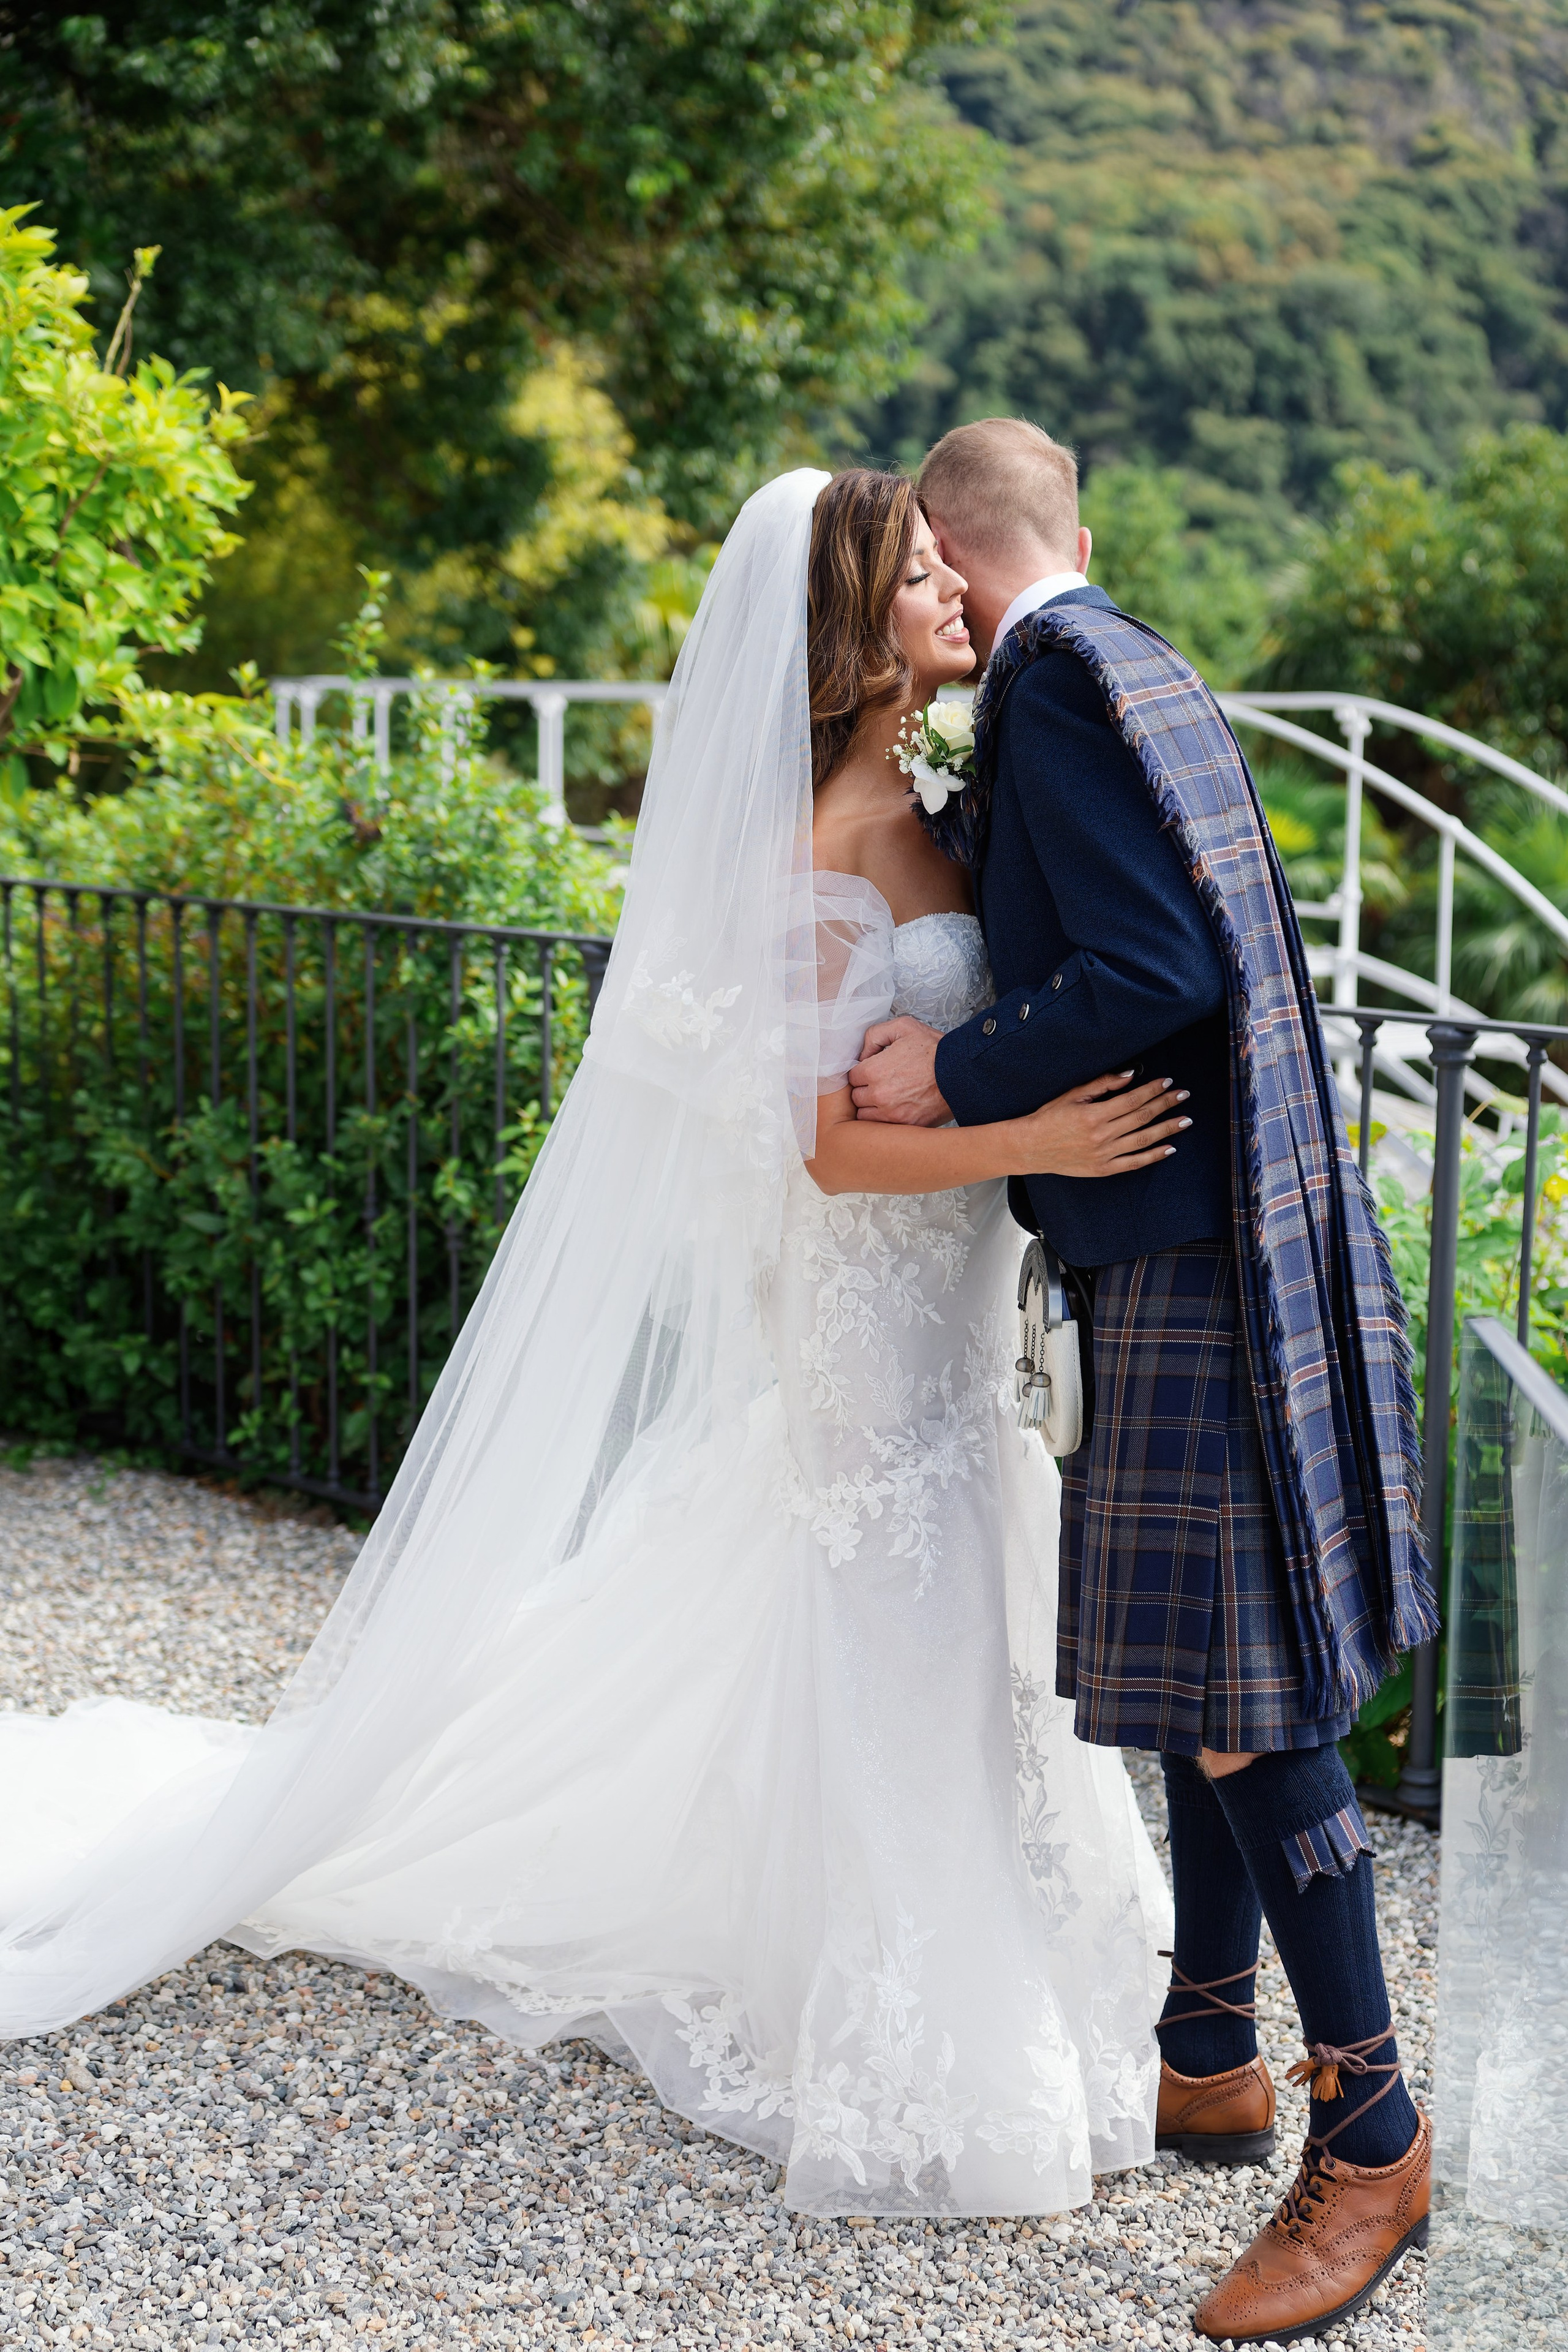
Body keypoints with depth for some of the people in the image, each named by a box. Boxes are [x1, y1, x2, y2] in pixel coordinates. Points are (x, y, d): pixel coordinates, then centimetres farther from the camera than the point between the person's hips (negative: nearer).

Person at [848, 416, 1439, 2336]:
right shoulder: (1133, 669, 16)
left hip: (1191, 1245, -10)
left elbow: (1156, 970, -22)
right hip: (1199, 1236, 10)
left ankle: (1370, 2142, 4)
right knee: (1200, 1670, 17)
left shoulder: (1060, 680, -14)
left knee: (1240, 1695, -5)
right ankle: (1212, 2065, 30)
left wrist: (955, 1073, -13)